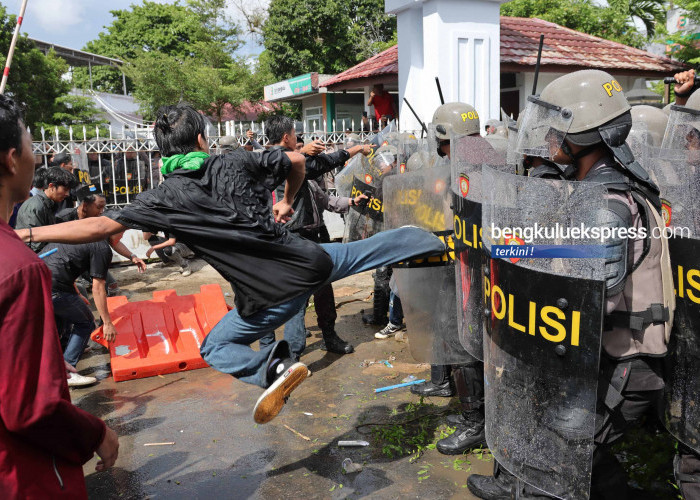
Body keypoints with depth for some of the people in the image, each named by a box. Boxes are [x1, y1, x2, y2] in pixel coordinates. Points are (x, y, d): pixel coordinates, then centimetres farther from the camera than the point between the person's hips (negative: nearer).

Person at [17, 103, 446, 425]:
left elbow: (99, 227, -12)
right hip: (311, 259, 4)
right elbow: (297, 161, 13)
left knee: (215, 349, 17)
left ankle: (271, 369, -8)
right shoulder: (239, 161, 1)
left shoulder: (167, 197, -7)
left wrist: (28, 234, -3)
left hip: (274, 294, -3)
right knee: (387, 243, 24)